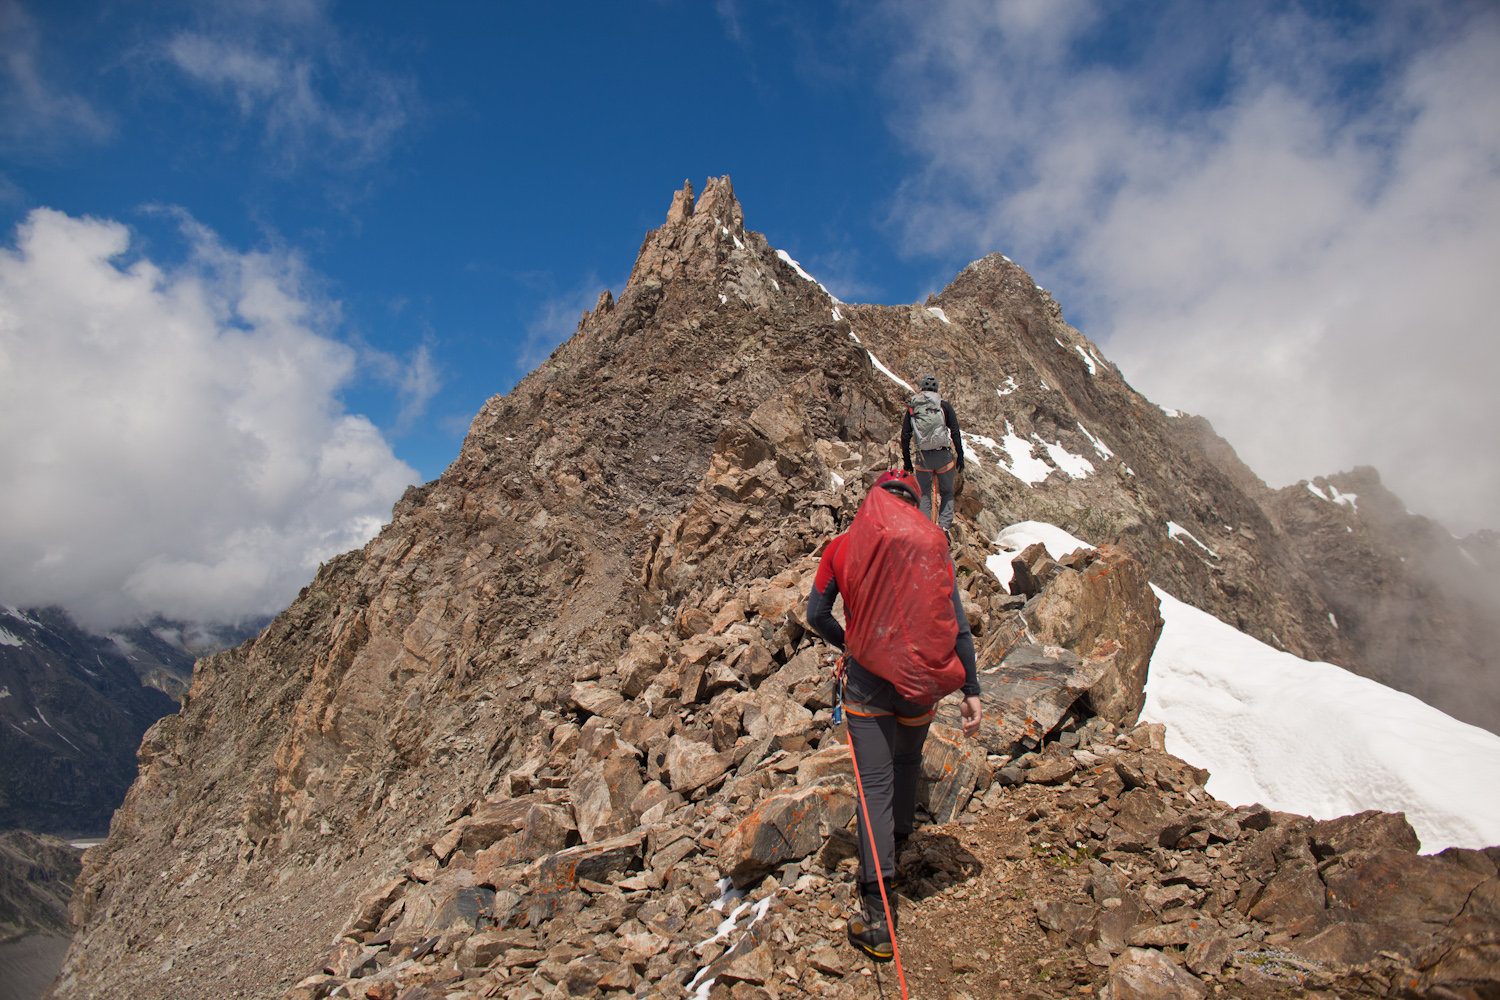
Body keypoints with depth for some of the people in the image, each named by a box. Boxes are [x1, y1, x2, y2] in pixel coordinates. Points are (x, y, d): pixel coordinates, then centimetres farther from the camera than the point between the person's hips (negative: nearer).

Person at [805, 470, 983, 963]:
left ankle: (878, 917, -3)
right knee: (908, 759, 28)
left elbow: (816, 615, 3)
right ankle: (898, 836, 50)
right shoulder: (930, 548, -3)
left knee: (874, 785, 1)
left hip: (865, 679, -1)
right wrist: (970, 691, -3)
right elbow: (955, 625, -7)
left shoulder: (841, 547, -1)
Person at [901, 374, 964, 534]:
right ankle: (944, 526, 1)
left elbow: (905, 436, 7)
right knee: (947, 493, 12)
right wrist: (960, 456, 4)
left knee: (923, 494, 12)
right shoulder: (944, 405, 2)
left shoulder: (912, 406, 7)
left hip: (923, 457, 1)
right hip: (943, 455, -1)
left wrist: (906, 460, 14)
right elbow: (955, 432, -2)